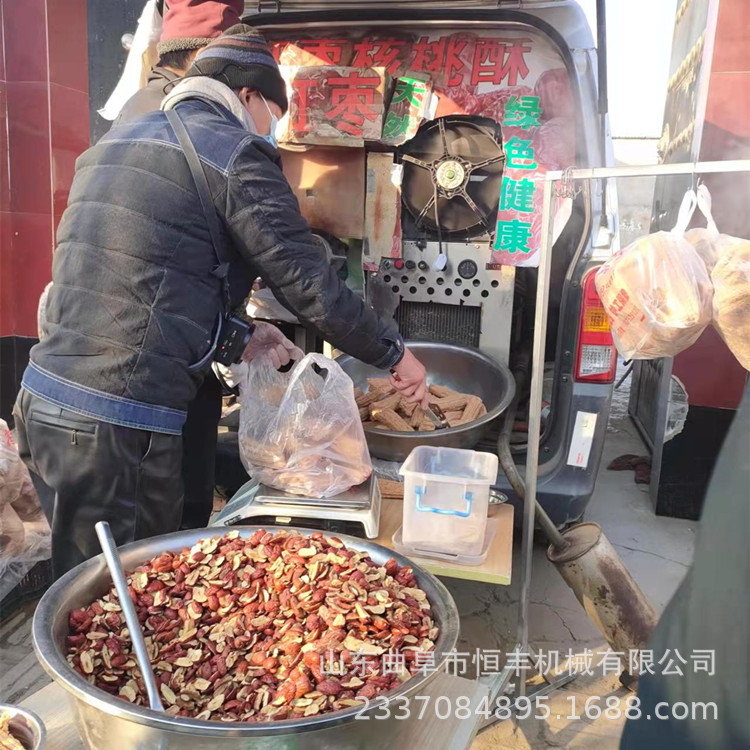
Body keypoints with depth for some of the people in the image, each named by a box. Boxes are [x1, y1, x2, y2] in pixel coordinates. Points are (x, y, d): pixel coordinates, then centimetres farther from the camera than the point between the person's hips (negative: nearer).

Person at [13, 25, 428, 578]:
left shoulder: (114, 144, 20)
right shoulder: (237, 155, -6)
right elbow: (311, 286, -9)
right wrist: (394, 353, 6)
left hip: (44, 394, 8)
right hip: (122, 423, -8)